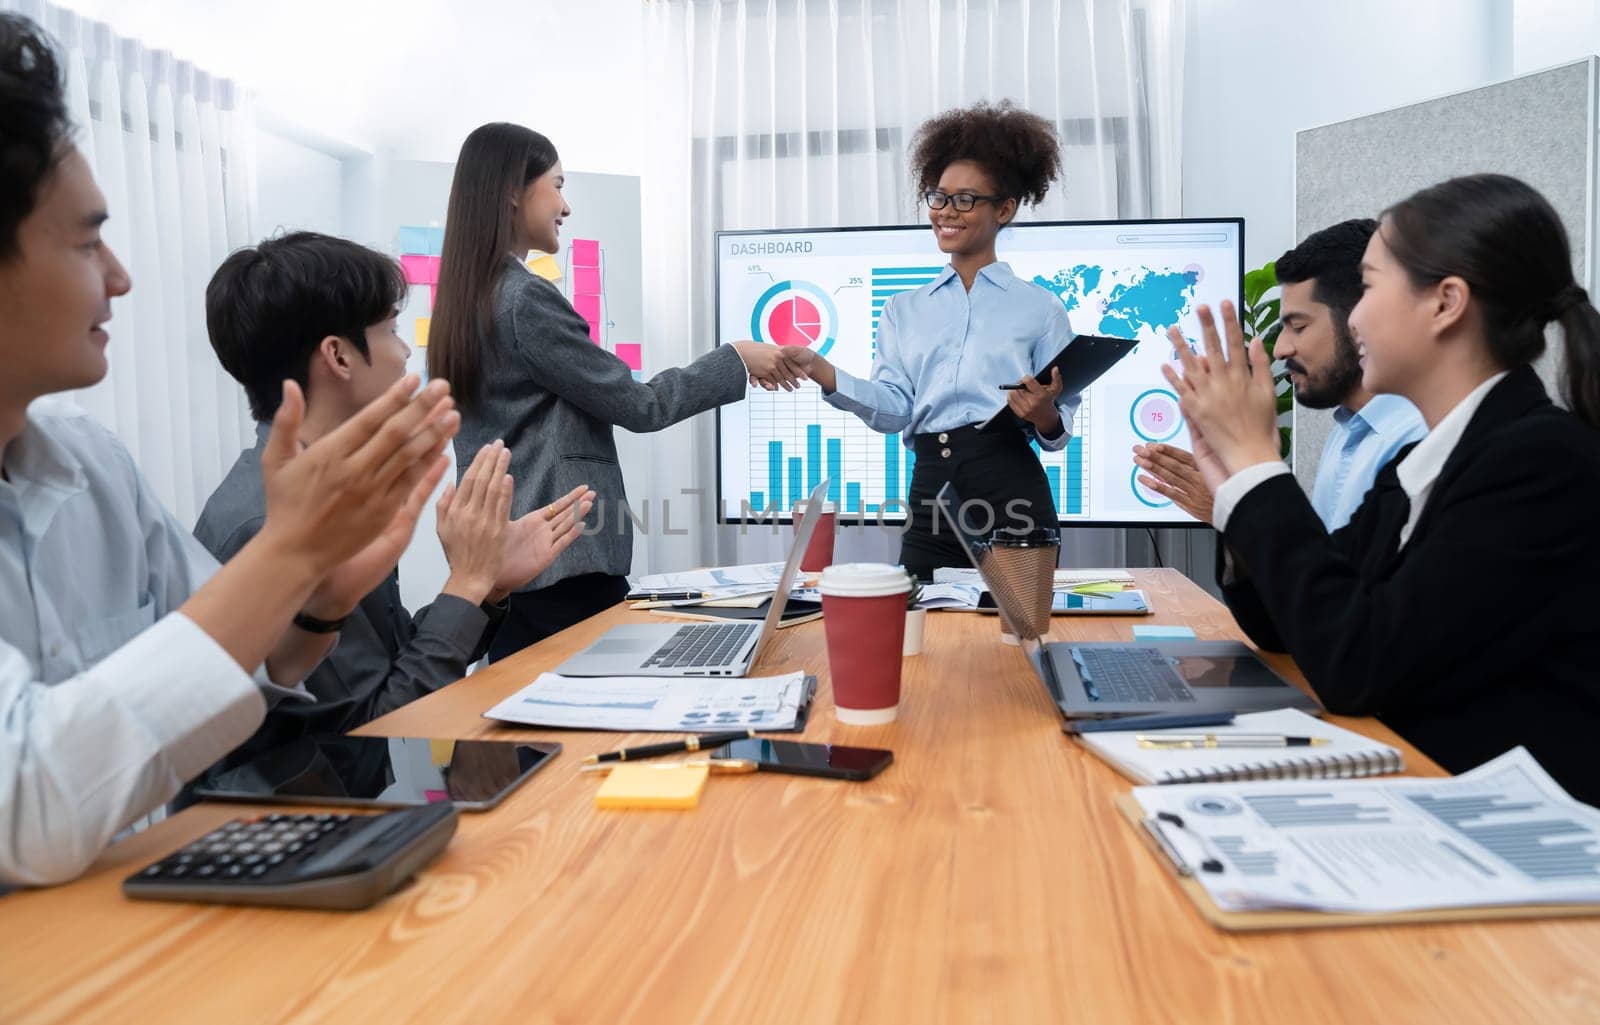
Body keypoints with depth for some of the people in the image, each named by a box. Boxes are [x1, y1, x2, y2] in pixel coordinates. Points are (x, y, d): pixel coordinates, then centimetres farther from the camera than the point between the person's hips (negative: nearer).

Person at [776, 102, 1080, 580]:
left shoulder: (1040, 308, 7)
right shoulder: (904, 311, 16)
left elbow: (1058, 431, 4)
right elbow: (894, 408, 2)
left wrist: (1043, 415, -18)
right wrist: (822, 372, -12)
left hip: (1012, 490, -2)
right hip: (931, 493, 2)